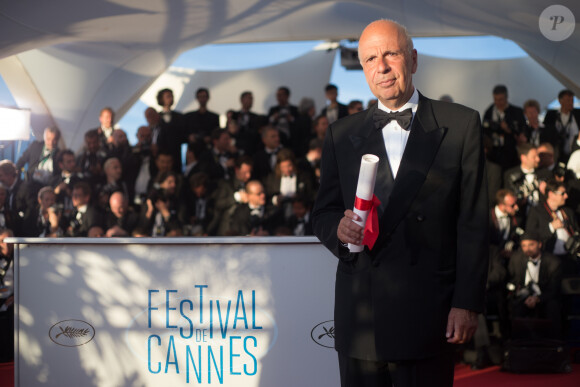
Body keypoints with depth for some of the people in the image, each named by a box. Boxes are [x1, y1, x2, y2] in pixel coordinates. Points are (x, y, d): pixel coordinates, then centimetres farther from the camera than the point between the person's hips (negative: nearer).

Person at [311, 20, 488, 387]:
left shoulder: (461, 125, 3)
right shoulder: (342, 134, 12)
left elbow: (473, 222, -1)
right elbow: (322, 213, 14)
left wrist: (467, 303, -6)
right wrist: (339, 228, -10)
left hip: (429, 314, -2)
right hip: (360, 315, 3)